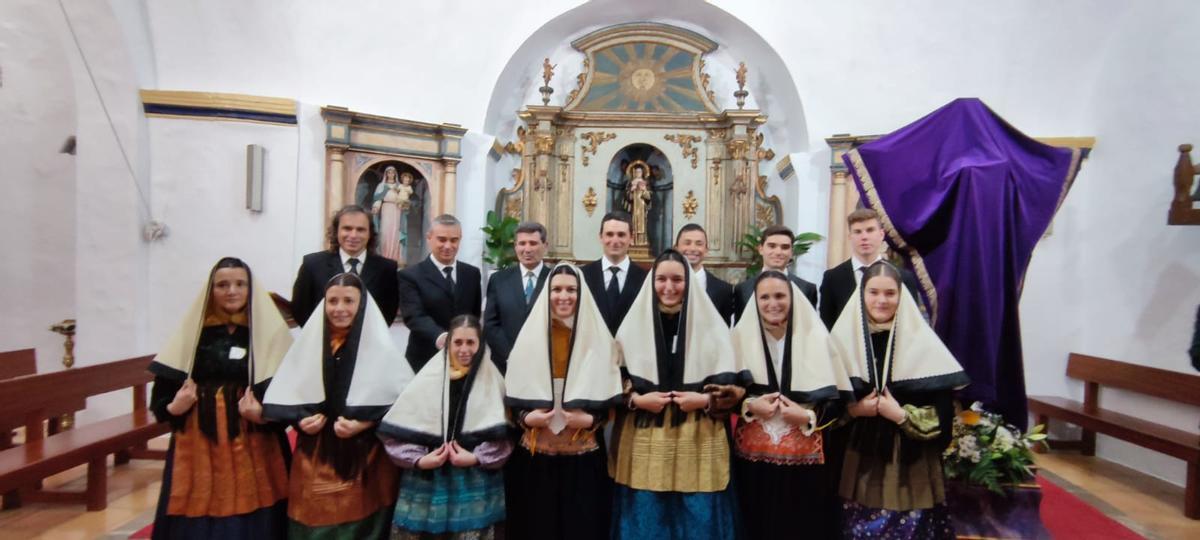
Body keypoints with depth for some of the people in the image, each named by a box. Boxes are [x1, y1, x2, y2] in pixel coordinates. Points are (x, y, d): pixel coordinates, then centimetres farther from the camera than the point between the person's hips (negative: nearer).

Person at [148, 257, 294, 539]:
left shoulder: (270, 332, -1)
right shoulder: (193, 331, 5)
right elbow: (162, 394, 6)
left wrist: (263, 414, -20)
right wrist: (173, 408, -12)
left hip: (252, 448, -2)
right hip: (197, 444, 2)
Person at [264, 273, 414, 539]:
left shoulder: (380, 346, -7)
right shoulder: (309, 341, 3)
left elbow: (402, 398, -7)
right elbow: (286, 394, 9)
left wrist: (365, 422, -16)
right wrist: (301, 419, -8)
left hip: (364, 456, -2)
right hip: (315, 455, 3)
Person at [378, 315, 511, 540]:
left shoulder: (492, 382, 0)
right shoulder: (428, 379, 0)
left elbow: (504, 435, -2)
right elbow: (395, 430, 0)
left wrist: (477, 457, -13)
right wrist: (418, 459, -11)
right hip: (427, 481, 1)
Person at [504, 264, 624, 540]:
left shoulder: (599, 338, 1)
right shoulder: (530, 336, 3)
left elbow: (609, 401, 2)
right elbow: (513, 396, 6)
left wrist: (591, 419, -14)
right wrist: (526, 417, -11)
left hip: (584, 456, -1)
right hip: (536, 455, 1)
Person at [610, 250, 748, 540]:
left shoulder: (711, 324, 0)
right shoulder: (634, 323, 3)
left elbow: (732, 384, 2)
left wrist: (705, 400, -14)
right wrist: (636, 399, -10)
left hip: (698, 440, 0)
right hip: (645, 440, 1)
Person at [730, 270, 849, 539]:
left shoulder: (816, 337, -2)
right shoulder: (740, 336, 1)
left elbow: (837, 399, 1)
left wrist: (808, 416, -14)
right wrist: (748, 405, -12)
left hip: (803, 457, 0)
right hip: (753, 456, 1)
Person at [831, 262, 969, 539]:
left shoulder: (922, 341, -3)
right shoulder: (843, 338, 2)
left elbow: (941, 414, -5)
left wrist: (902, 415, -17)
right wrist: (853, 409, -12)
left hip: (910, 463, -1)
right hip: (857, 460, 1)